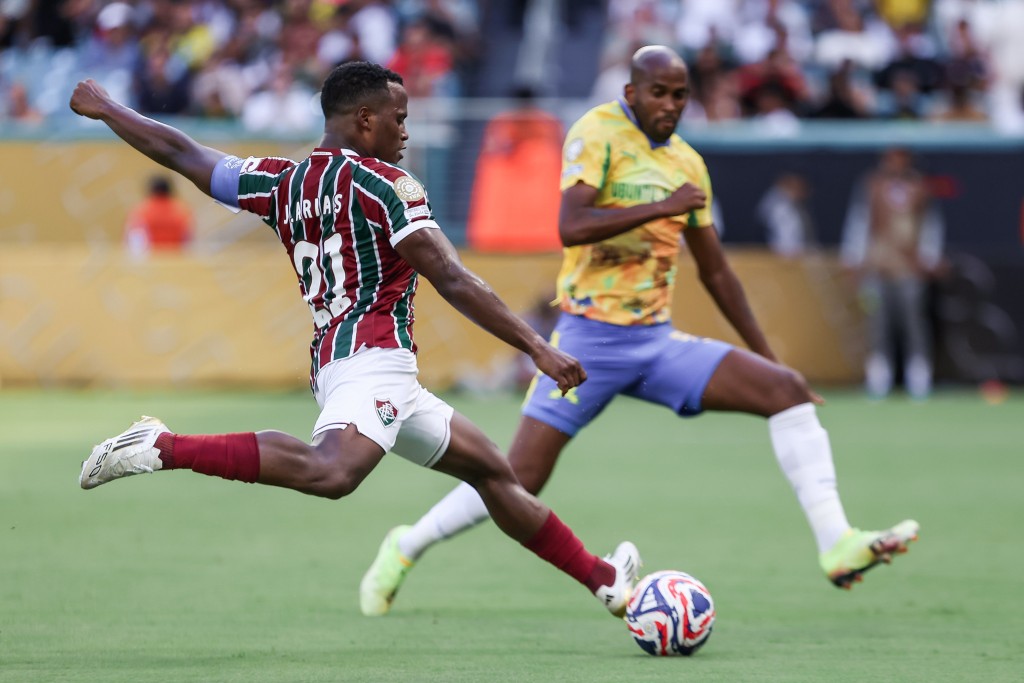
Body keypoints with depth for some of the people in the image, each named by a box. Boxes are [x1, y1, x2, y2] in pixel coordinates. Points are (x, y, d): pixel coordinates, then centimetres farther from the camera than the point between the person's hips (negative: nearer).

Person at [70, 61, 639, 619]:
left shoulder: (282, 182, 16)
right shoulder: (384, 183, -4)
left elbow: (181, 153, 24)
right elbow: (453, 282, -11)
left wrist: (105, 108, 41)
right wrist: (538, 347, -10)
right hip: (373, 356, -10)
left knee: (493, 471, 19)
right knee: (330, 472, -36)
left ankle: (603, 579, 26)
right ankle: (164, 448, -35)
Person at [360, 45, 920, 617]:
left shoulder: (687, 163, 11)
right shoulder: (599, 133, -8)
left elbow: (715, 271, 20)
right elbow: (570, 227, -24)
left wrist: (765, 354, 20)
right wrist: (662, 207, -26)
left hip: (658, 341, 6)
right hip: (590, 339, -6)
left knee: (788, 389, -11)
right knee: (521, 480, -8)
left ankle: (836, 543, -16)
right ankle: (407, 547, 15)